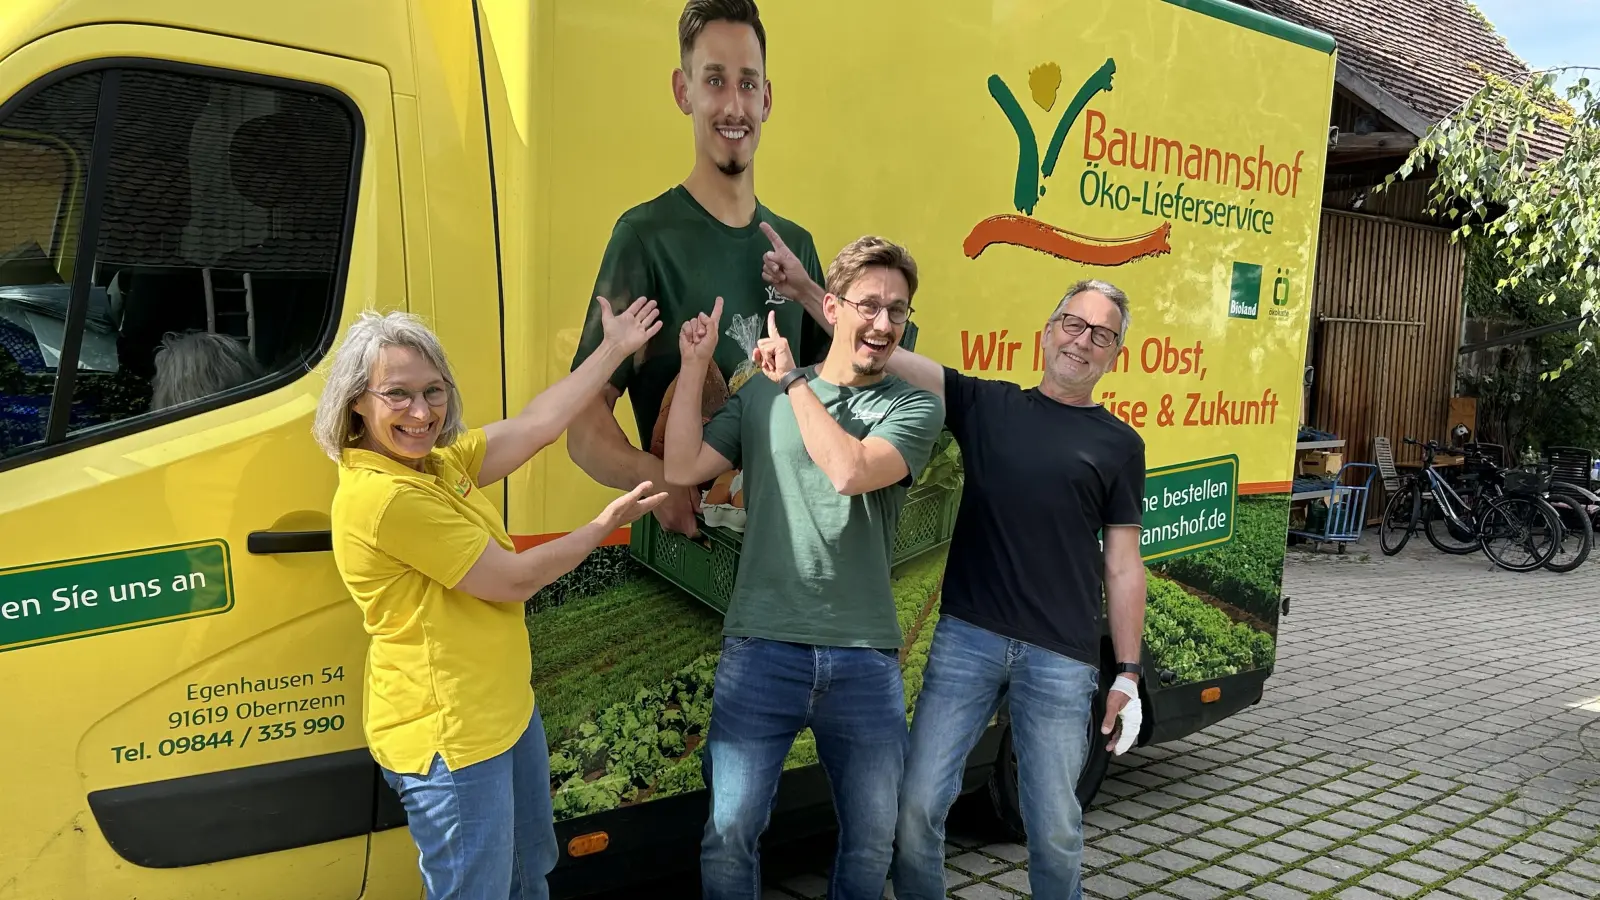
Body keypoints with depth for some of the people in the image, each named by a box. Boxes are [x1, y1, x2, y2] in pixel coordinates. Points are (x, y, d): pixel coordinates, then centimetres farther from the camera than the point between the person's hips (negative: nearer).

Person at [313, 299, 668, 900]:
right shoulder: (384, 496, -25)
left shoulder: (438, 464, 3)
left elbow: (537, 425, 6)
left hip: (505, 709, 10)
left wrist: (614, 349, 12)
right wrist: (607, 524, -7)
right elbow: (514, 579, -20)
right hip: (452, 738, -10)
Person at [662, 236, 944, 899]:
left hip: (865, 657, 0)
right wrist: (694, 366, 0)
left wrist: (793, 380, -8)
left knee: (872, 843, 13)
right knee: (729, 834, 4)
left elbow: (848, 471, -17)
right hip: (761, 647, 0)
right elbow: (682, 470, 1)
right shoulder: (761, 394, 8)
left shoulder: (915, 408, 1)